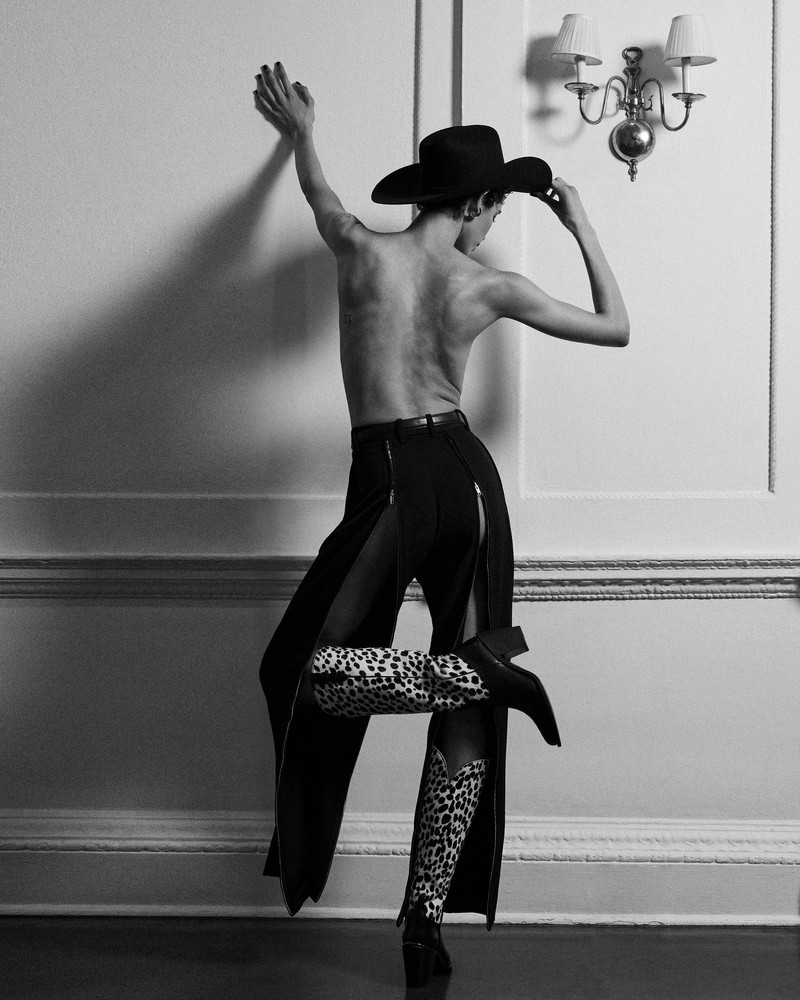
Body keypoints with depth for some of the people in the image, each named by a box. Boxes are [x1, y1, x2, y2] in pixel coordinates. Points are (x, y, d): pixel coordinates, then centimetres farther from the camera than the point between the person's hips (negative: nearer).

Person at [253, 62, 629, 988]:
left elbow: (319, 193, 25)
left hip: (390, 482, -2)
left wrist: (300, 132, 46)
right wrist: (582, 226, 24)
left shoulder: (361, 248, 1)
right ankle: (428, 921, 8)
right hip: (468, 475, 3)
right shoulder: (490, 285, 2)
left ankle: (476, 666, -22)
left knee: (309, 670, -1)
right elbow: (616, 328, 14)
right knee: (464, 719, 7)